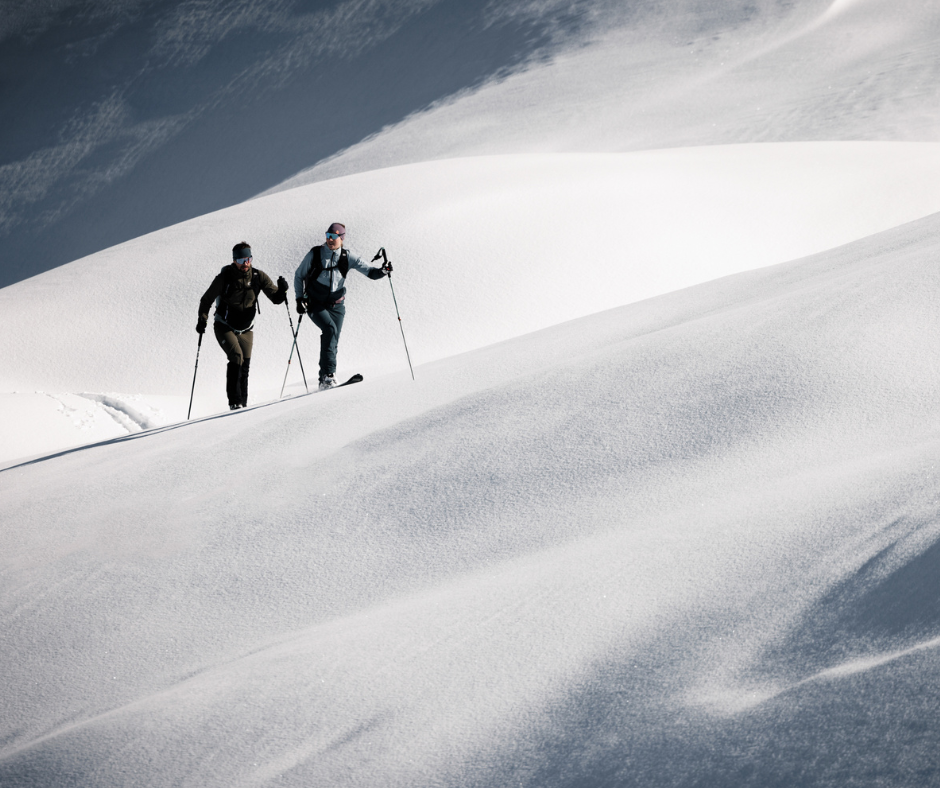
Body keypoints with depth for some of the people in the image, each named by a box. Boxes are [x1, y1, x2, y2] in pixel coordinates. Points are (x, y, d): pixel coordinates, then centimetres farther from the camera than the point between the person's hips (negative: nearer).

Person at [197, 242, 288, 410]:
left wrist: (282, 291, -27)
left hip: (246, 329, 4)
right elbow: (206, 300, -7)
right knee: (236, 356, -23)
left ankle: (243, 404, 12)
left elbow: (275, 298, -6)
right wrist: (202, 320, -20)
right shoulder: (224, 278, -17)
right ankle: (234, 401, -22)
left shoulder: (258, 277, -8)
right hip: (225, 328, -4)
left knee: (245, 365, 0)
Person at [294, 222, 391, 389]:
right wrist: (300, 299, -4)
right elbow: (299, 276, 5)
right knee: (330, 328, -27)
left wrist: (382, 271, -27)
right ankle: (328, 373, -33)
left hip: (336, 305, 3)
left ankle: (324, 380, 11)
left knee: (333, 341, -2)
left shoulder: (347, 257, -2)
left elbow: (369, 272, -6)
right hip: (315, 305, -3)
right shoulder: (315, 254, -5)